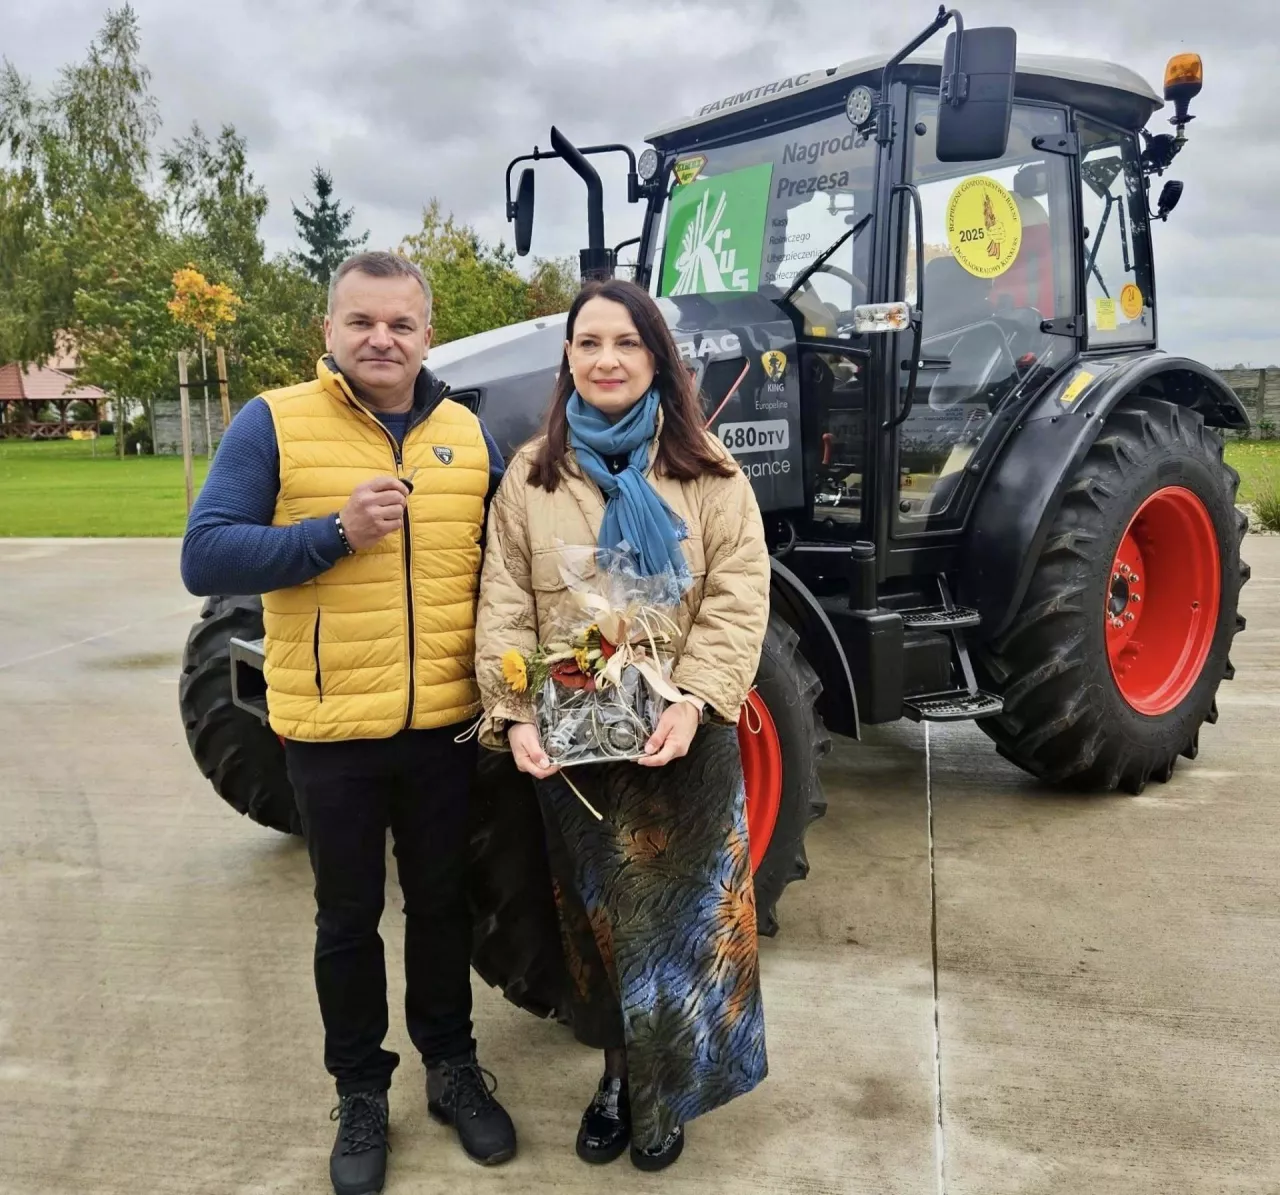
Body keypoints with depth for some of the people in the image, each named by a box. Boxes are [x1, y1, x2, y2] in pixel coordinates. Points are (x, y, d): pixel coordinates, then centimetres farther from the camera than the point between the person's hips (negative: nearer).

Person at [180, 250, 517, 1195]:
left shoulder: (467, 434, 5)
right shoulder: (274, 422, -6)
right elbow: (205, 558, -12)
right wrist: (337, 531, -22)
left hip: (447, 723, 3)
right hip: (331, 729, -2)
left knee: (442, 903, 17)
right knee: (350, 917, 13)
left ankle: (453, 1067, 37)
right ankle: (361, 1092, 33)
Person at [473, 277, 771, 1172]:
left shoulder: (706, 470, -2)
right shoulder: (532, 473, 3)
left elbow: (738, 600, -8)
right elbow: (505, 605, -1)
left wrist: (695, 700, -22)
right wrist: (515, 713, -14)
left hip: (682, 736, -1)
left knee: (677, 914, 9)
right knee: (593, 914, 15)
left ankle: (665, 1088, 30)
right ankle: (617, 1069, 36)